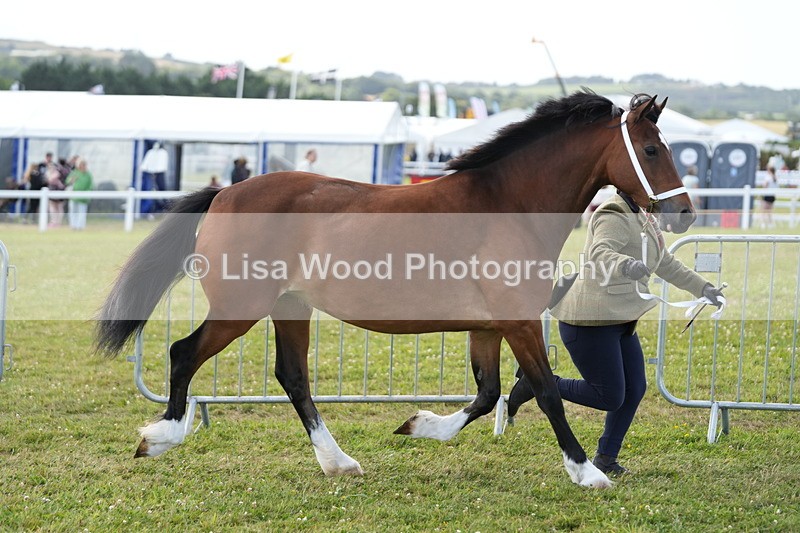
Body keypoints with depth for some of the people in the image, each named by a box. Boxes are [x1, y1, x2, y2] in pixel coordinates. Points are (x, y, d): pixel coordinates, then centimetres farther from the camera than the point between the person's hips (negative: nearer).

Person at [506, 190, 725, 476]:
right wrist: (627, 266, -60)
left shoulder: (643, 219, 14)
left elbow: (666, 264, 27)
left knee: (635, 389, 8)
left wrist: (703, 287, 24)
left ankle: (606, 458, 21)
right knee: (610, 397, -8)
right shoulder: (614, 218, -19)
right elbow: (600, 254, -39)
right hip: (590, 321, -10)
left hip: (619, 321, 10)